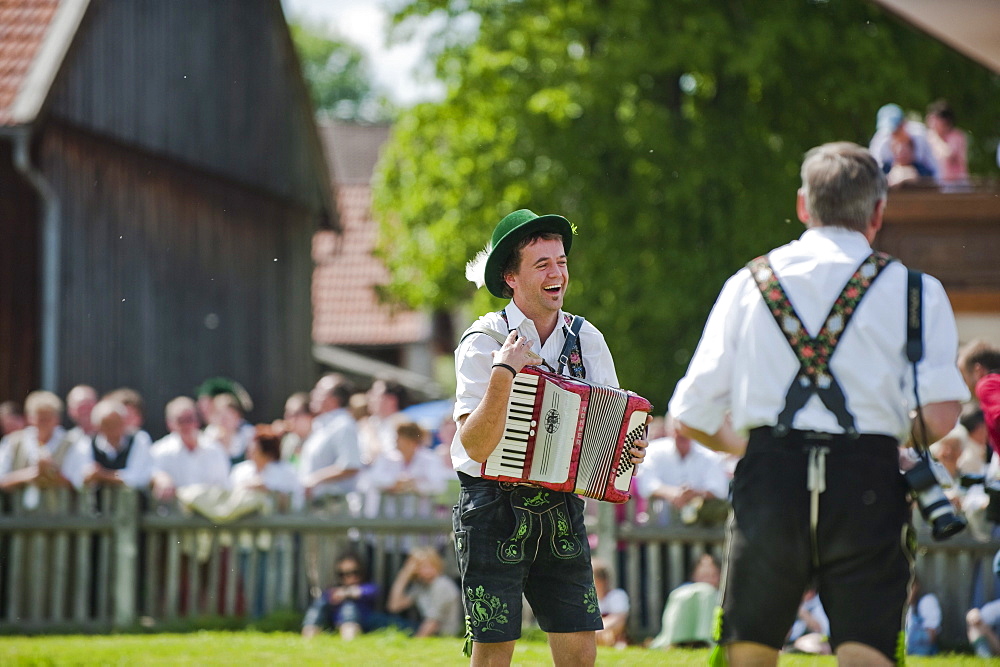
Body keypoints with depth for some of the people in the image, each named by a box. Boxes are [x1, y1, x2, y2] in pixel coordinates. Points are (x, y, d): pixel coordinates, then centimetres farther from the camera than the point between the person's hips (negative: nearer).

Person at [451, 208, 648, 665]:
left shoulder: (587, 340, 7)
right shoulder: (483, 343, -8)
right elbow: (476, 446, -17)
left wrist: (630, 451, -4)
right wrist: (504, 372, -26)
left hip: (561, 514, 4)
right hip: (495, 514, -4)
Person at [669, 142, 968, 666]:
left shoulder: (749, 282, 13)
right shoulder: (913, 289, 6)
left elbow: (691, 418, 11)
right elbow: (940, 413, -6)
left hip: (768, 483, 2)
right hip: (867, 485, -2)